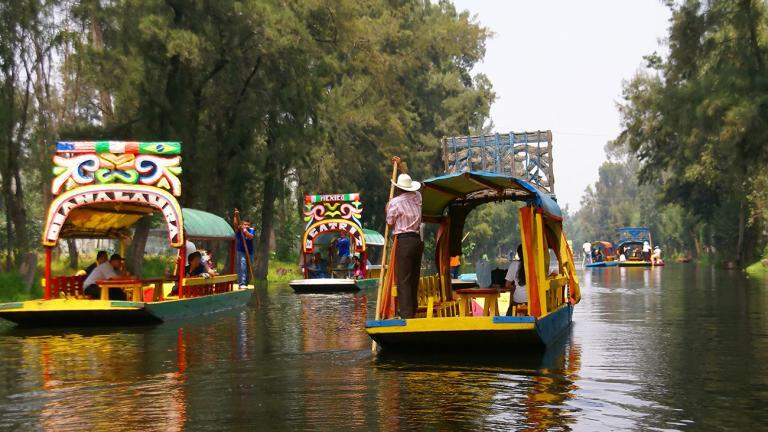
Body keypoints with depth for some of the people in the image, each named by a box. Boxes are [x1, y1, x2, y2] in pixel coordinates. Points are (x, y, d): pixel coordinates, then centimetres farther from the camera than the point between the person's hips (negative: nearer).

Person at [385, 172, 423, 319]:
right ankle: (412, 311, 24)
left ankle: (406, 314, -10)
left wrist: (387, 210, 17)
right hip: (418, 239, 7)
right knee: (414, 277, 15)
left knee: (403, 279, -5)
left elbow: (390, 224, -1)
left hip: (404, 241, -6)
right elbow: (411, 188, 31)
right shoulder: (417, 197, 9)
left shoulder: (395, 202, -8)